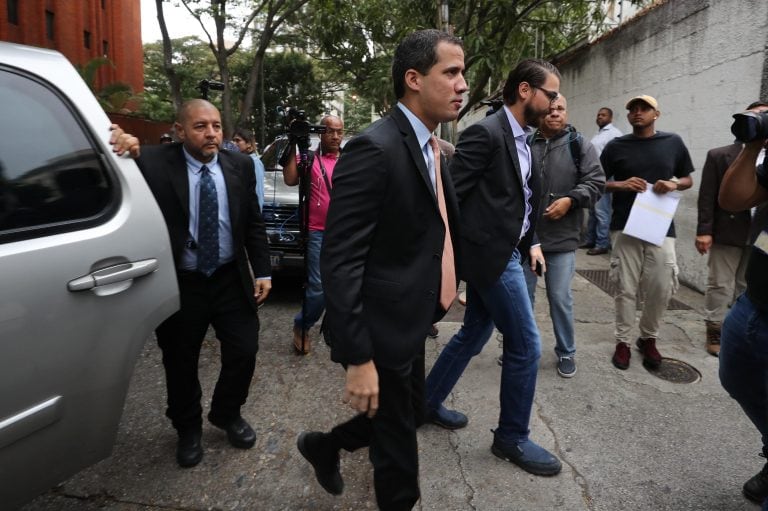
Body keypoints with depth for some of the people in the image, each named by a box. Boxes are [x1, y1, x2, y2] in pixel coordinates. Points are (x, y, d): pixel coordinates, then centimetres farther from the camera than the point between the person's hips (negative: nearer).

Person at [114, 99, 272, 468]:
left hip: (231, 279, 3)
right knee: (180, 362, 13)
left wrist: (262, 272, 2)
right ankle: (188, 429, 40)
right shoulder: (154, 163, -12)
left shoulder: (239, 165, -1)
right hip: (180, 283, -2)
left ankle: (227, 414, 38)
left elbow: (253, 224, 4)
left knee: (244, 352, 8)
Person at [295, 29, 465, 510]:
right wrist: (358, 359, -24)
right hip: (384, 328, -9)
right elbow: (338, 263, -24)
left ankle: (324, 446, 49)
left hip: (412, 322, 10)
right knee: (397, 444, 9)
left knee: (411, 413, 26)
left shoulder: (430, 147, 8)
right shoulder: (375, 149, -21)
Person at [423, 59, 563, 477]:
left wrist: (530, 243, 9)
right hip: (490, 254, -10)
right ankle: (512, 437, 18)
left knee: (473, 334, 18)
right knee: (525, 345, -1)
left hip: (503, 252, 10)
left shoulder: (520, 140, 13)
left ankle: (428, 401, 34)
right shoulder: (486, 133, -16)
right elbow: (450, 194, -18)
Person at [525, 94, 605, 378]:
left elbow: (596, 182, -3)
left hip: (561, 237, -2)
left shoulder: (579, 145, 2)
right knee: (522, 295, 12)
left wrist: (570, 200, -17)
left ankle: (566, 352, 23)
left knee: (560, 298, 4)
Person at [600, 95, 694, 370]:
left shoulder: (673, 142, 6)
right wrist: (621, 185, -14)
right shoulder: (616, 146, 3)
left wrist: (674, 185, -9)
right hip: (625, 227, -1)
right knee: (626, 289, 3)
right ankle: (623, 342, 17)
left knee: (662, 289, 2)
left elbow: (688, 179, 14)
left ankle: (648, 338, 24)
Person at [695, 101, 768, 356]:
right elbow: (707, 196, -6)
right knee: (720, 285, 5)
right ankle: (715, 331, 17)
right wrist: (704, 231, -12)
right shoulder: (719, 156, -2)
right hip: (727, 233, -3)